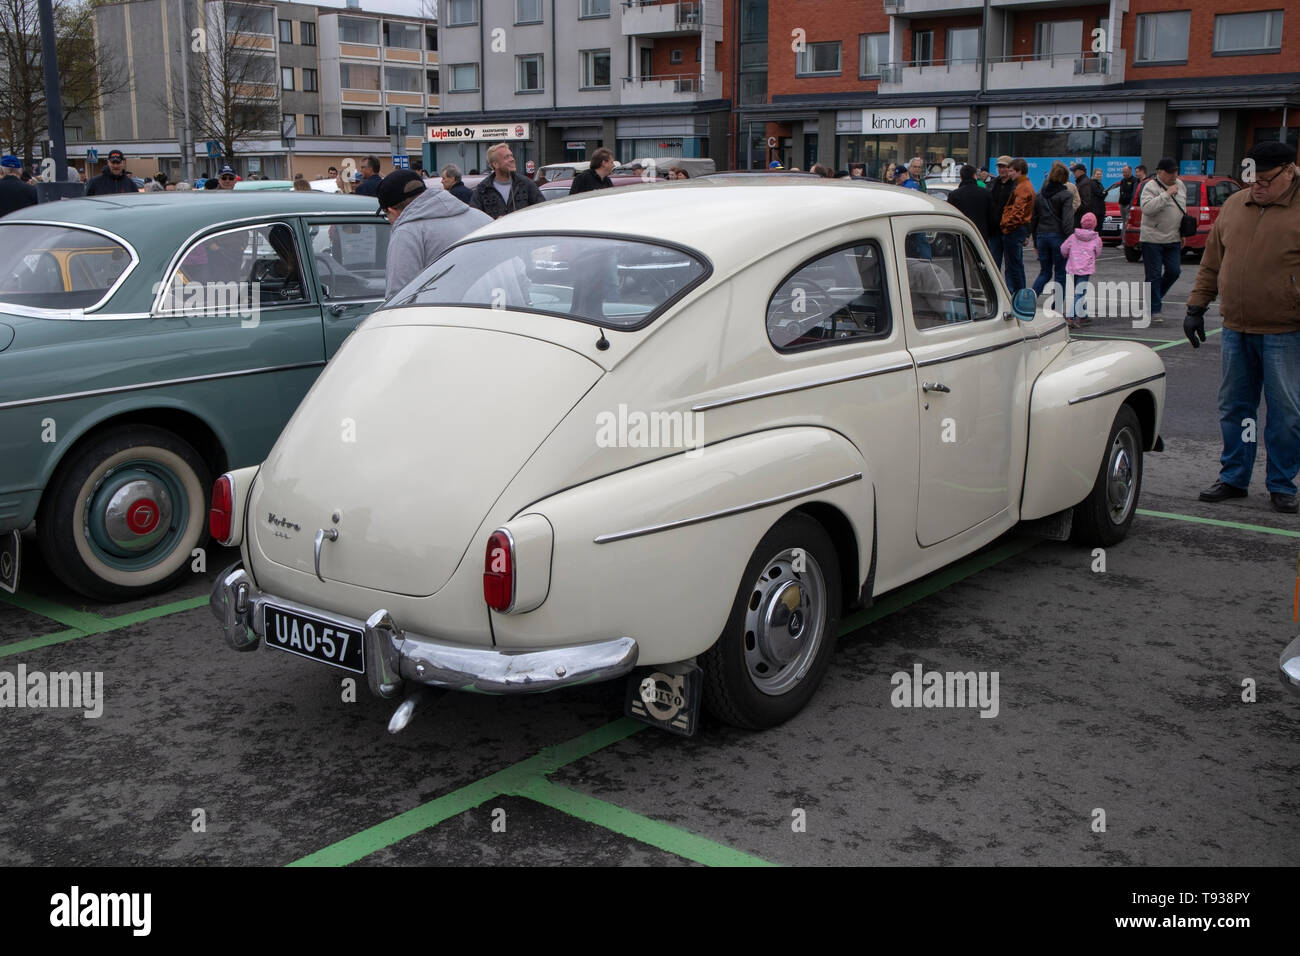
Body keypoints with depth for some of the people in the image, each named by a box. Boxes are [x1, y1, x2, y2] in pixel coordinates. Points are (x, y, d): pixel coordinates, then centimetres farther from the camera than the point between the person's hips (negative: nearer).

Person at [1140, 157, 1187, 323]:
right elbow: (1147, 208, -27)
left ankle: (1155, 295, 27)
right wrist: (1167, 194, -27)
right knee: (1154, 275, -3)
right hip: (1153, 239, -6)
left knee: (1174, 271, 3)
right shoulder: (1151, 187, -11)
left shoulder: (1180, 185, 11)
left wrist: (1183, 232, 21)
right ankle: (1154, 310, 2)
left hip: (1173, 239, 6)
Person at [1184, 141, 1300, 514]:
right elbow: (1212, 261, 16)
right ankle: (1233, 477, 22)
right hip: (1236, 329, 4)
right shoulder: (1234, 205, 9)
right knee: (1234, 407, 10)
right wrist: (1196, 306, 12)